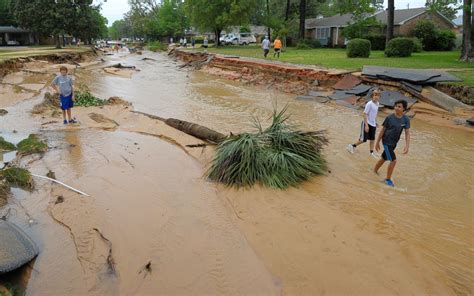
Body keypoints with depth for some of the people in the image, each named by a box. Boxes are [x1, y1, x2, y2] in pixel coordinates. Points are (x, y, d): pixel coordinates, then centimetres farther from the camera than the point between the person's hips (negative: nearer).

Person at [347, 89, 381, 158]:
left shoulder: (377, 103, 4)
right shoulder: (369, 104, -19)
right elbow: (365, 114, -19)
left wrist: (375, 123, 18)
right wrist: (366, 125, -21)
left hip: (373, 124, 7)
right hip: (367, 124, -7)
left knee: (372, 139, 10)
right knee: (363, 139, -2)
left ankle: (372, 152, 20)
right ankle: (352, 146, 17)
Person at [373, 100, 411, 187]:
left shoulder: (406, 119, -6)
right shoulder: (389, 117, -13)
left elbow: (407, 133, -7)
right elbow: (383, 130, -5)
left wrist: (407, 146, -17)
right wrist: (377, 142, -1)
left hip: (394, 143, 5)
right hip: (387, 142, -5)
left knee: (384, 159, 21)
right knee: (393, 161, -10)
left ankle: (375, 171, 43)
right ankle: (388, 179, 6)